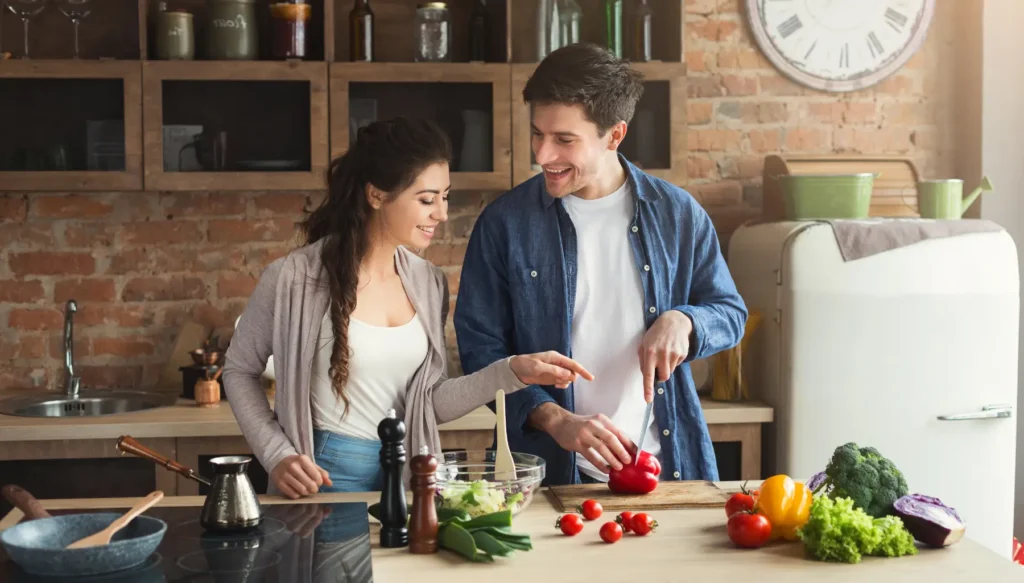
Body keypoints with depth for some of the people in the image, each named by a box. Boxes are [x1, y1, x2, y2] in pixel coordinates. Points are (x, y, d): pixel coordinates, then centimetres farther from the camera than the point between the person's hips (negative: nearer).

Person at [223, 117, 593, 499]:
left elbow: (432, 405, 3)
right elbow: (239, 370, 0)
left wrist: (512, 372, -8)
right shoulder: (295, 279, -14)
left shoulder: (429, 283, 1)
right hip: (325, 478, -5)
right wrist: (277, 455, -10)